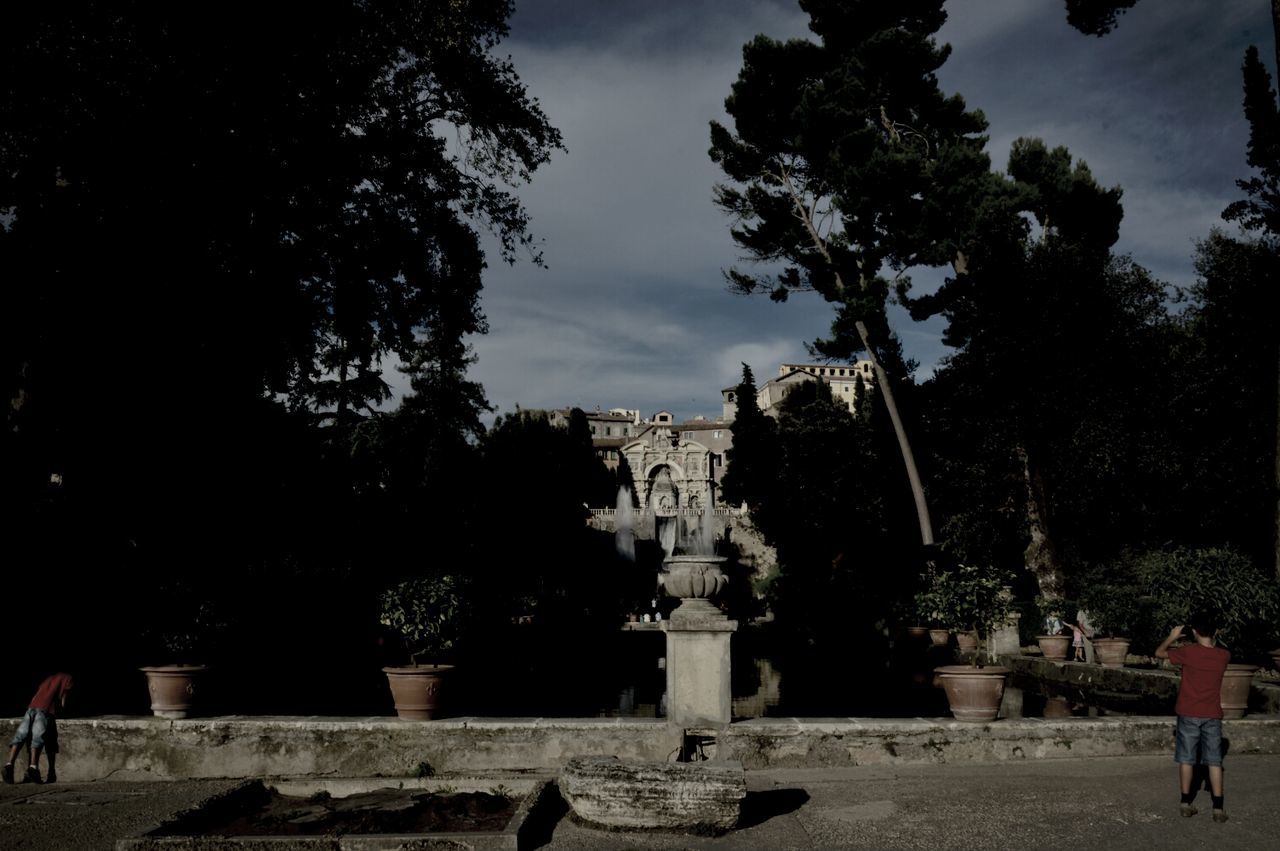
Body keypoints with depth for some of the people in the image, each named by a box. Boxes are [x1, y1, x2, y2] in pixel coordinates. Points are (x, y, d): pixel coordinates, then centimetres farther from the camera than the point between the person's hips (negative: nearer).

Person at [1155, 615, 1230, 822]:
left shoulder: (1188, 652, -13)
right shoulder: (1223, 656, -4)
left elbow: (1159, 653, 2)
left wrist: (1172, 637, 15)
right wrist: (1212, 641, 19)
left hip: (1188, 714, -2)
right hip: (1212, 715, 2)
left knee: (1186, 758, 7)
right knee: (1214, 761, 5)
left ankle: (1186, 803, 12)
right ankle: (1218, 808, 2)